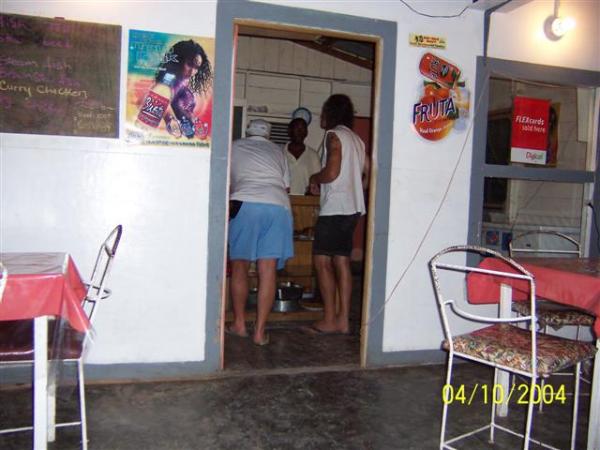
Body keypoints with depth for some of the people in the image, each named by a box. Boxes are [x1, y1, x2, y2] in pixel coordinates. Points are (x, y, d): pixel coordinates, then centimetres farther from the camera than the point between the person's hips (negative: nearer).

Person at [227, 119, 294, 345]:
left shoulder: (234, 147, 21)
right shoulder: (277, 151, 25)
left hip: (244, 204, -2)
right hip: (278, 206, 2)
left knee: (239, 267, 11)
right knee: (268, 271, 2)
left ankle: (239, 324, 17)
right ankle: (260, 331, 3)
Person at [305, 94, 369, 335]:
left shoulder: (334, 135, -8)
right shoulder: (356, 138, 17)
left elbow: (331, 172, -18)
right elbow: (366, 173, 18)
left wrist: (314, 178, 1)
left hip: (335, 208, -9)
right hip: (353, 208, 9)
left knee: (322, 261, -4)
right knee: (342, 261, 8)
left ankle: (329, 320, -3)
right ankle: (343, 320, 10)